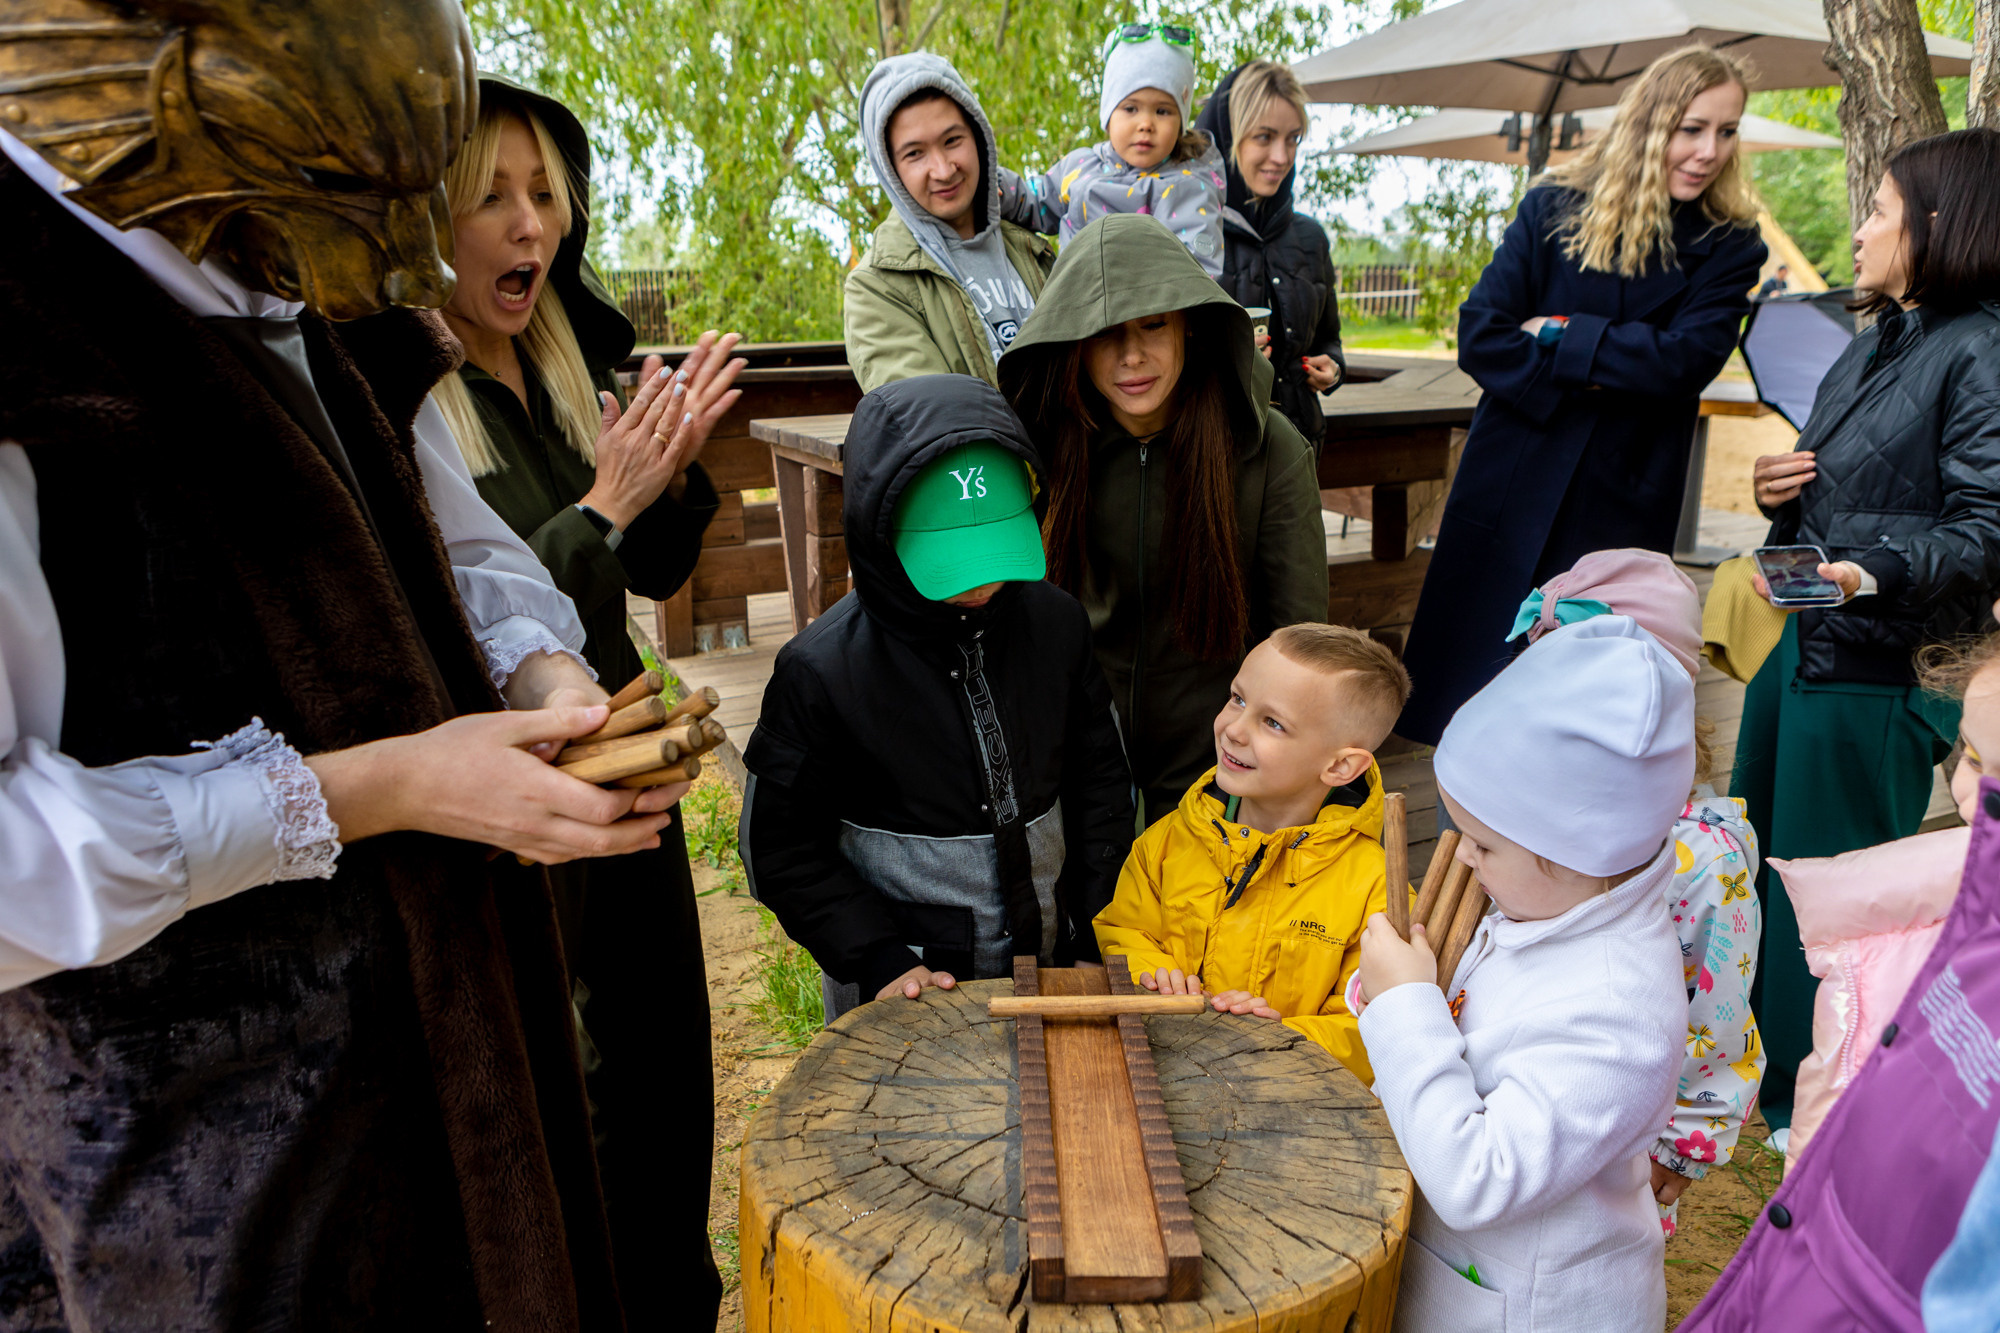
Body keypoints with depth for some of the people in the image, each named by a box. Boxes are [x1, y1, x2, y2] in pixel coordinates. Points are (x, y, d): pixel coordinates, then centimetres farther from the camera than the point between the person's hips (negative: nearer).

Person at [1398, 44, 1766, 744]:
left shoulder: (1728, 246, 2)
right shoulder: (1554, 207, 0)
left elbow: (1685, 359, -14)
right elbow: (1480, 337, -8)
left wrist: (1560, 337, -12)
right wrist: (1590, 376, -14)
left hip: (1621, 507, 0)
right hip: (1514, 493, 0)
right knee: (1472, 675, 8)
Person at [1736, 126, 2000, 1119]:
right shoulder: (1873, 348, 14)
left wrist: (1875, 572, -38)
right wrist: (1778, 487, 2)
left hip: (1876, 666, -9)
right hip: (1798, 638, 9)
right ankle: (1753, 1065, 40)